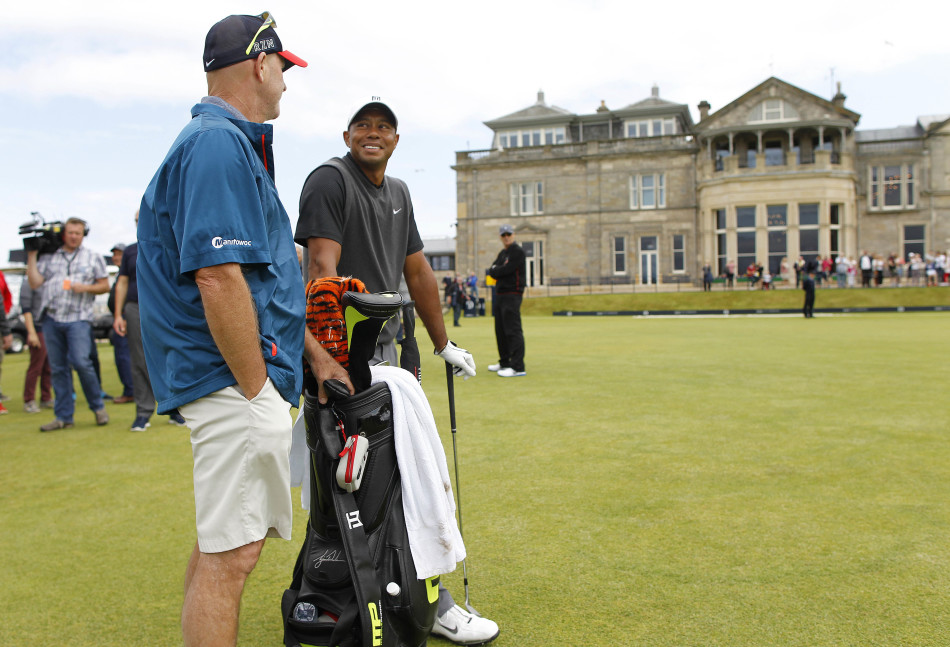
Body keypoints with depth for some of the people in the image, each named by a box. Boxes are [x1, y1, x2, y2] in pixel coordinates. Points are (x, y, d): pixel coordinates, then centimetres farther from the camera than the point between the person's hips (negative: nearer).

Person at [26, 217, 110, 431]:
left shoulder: (93, 257, 12)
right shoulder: (48, 257, 14)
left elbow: (105, 285, 10)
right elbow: (34, 283, 6)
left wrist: (86, 287, -7)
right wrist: (31, 256, 6)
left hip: (78, 319, -3)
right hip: (51, 319, 3)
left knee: (81, 362, -15)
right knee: (57, 368, 4)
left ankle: (98, 406, 3)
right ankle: (63, 416, 12)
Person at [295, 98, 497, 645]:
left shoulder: (397, 193, 19)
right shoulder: (330, 179, -8)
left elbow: (418, 272, 24)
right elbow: (323, 269, -21)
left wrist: (444, 344, 26)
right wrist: (326, 358, -32)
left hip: (385, 349, 8)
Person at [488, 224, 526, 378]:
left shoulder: (518, 252, -8)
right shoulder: (502, 253, 20)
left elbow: (505, 270, -17)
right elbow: (492, 272, 12)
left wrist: (495, 270, 1)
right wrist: (497, 270, -8)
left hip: (512, 294, -10)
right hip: (500, 295, 10)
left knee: (513, 330, -15)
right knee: (501, 330, 14)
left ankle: (518, 367, -19)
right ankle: (504, 363, 24)